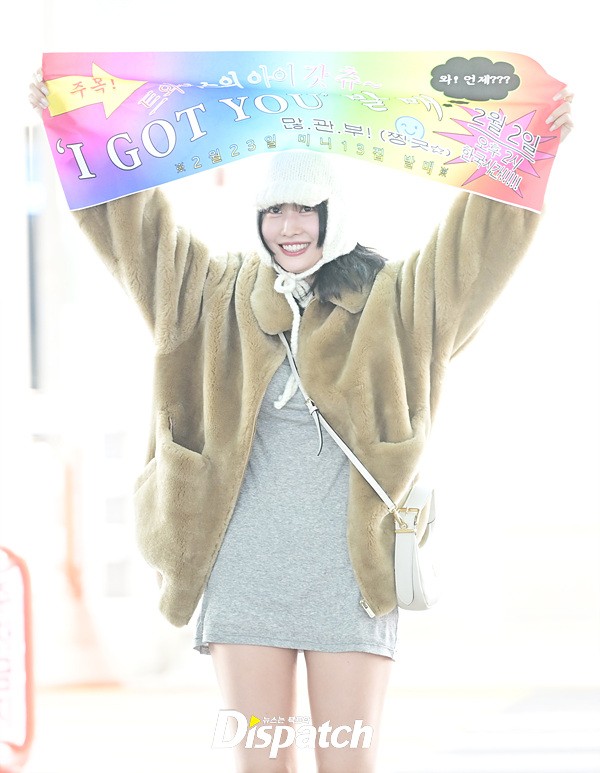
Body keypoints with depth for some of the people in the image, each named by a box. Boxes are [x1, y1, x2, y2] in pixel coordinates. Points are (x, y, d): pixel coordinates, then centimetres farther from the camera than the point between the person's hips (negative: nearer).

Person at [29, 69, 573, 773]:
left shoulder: (387, 301, 7)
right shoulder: (222, 297, 12)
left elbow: (475, 241, 1)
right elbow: (138, 227, 13)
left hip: (352, 574, -1)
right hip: (245, 574, 1)